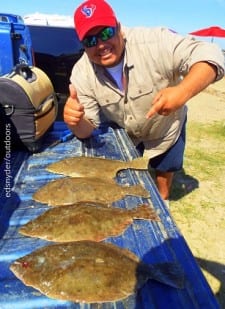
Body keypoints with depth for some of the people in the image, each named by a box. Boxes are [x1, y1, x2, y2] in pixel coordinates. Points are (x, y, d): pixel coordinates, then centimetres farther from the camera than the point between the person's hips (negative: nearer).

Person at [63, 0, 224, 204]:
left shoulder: (154, 41, -35)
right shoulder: (82, 74, -24)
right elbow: (85, 131, -20)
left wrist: (183, 91, -56)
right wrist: (76, 121, -45)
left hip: (165, 128, -1)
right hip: (123, 133, 2)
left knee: (163, 172, 22)